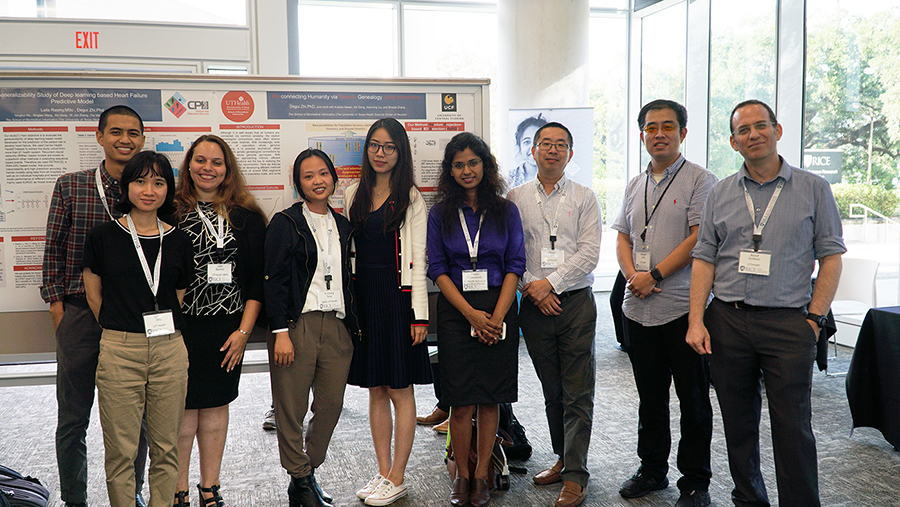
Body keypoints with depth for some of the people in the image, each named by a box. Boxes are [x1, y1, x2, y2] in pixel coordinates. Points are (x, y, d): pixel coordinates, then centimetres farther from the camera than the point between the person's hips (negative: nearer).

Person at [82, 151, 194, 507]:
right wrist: (123, 330, 7)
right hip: (119, 351, -2)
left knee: (165, 449, 10)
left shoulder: (178, 241, 6)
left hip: (169, 351, 2)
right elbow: (94, 297, 6)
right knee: (121, 450, 5)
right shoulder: (103, 237, 0)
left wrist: (164, 333, 10)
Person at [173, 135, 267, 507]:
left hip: (227, 329, 2)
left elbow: (257, 279, 3)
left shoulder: (247, 217, 4)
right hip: (180, 326, -2)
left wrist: (244, 330, -3)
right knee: (184, 409, 2)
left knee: (216, 407, 11)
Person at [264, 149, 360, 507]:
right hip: (297, 325, -4)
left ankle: (308, 473, 25)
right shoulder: (286, 223, 0)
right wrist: (280, 332, -12)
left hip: (337, 326, 5)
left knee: (331, 405, 6)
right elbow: (273, 281, -5)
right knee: (291, 410, 1)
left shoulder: (342, 225, 15)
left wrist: (354, 326, 14)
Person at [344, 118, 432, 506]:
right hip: (362, 297, 4)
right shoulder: (353, 195, 11)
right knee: (375, 390, 11)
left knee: (400, 390, 2)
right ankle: (383, 472, 22)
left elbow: (418, 258, -5)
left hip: (397, 296, -4)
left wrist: (419, 313, -10)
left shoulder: (410, 198, -1)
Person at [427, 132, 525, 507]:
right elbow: (437, 269, 0)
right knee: (461, 402, -1)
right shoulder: (440, 215, 5)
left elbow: (515, 265, 1)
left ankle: (482, 476, 17)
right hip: (455, 313, 0)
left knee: (490, 399, 4)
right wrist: (472, 314, -10)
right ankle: (462, 476, 16)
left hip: (499, 311, 1)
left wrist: (497, 316, -10)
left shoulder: (506, 211, 6)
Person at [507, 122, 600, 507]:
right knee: (551, 390, 12)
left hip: (576, 302, -2)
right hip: (534, 304, 2)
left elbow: (588, 254, -4)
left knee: (578, 393, -2)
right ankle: (563, 458, 26)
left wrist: (550, 282, -12)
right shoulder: (515, 198, 8)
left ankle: (575, 475, 5)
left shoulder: (584, 198, 4)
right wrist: (533, 290, -7)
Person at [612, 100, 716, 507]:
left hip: (684, 308, -6)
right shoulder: (635, 185, 15)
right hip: (639, 307, 6)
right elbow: (623, 239, 14)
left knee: (693, 400, 4)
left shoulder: (700, 180, -4)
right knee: (650, 396, 16)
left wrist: (654, 275, -15)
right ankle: (652, 470, 30)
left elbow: (698, 239, -13)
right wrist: (632, 275, -5)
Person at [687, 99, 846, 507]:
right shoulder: (719, 194, 9)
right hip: (727, 321, 3)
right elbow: (704, 259, 6)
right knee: (738, 423, 11)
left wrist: (815, 316, -5)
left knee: (793, 426, -1)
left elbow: (831, 256, 3)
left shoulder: (813, 189, 4)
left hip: (788, 322, -2)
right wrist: (696, 321, -2)